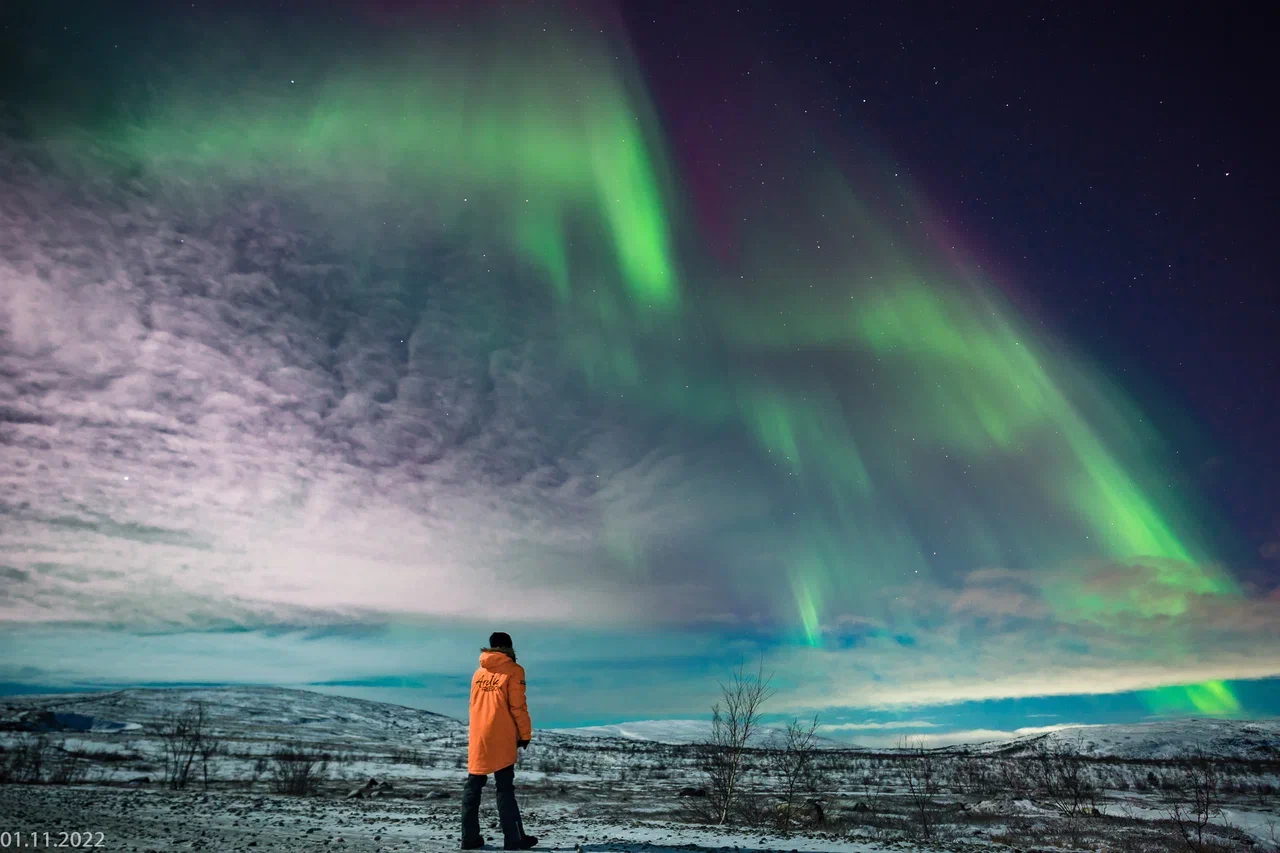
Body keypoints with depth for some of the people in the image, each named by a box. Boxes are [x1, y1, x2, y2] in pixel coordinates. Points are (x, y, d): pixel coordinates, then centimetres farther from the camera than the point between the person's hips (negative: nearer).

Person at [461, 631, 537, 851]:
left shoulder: (479, 672, 9)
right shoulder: (513, 671, -9)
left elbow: (475, 705, 15)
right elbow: (517, 707, -10)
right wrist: (525, 735, -1)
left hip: (476, 740, 5)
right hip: (500, 740, -5)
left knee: (473, 787, 12)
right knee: (505, 788, 2)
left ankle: (470, 837, 15)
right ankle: (513, 838, 5)